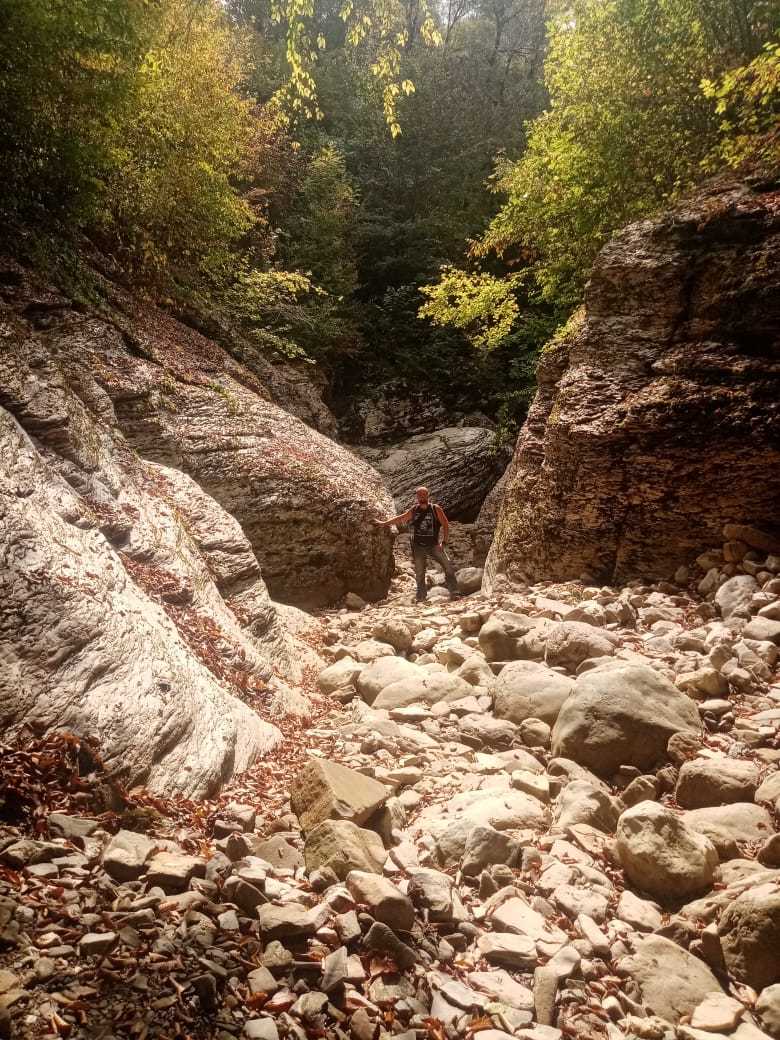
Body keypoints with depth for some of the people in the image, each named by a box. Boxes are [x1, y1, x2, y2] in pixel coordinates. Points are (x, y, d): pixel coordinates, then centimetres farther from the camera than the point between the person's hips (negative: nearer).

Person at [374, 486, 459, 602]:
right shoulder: (414, 510, 5)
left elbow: (445, 525, -3)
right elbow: (400, 518, 17)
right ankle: (421, 598, 16)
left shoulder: (436, 509, -4)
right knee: (419, 573, 6)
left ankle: (454, 592, -10)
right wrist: (384, 523, 18)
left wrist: (443, 542, -10)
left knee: (448, 565, -16)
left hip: (434, 545, -2)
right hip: (418, 546, 2)